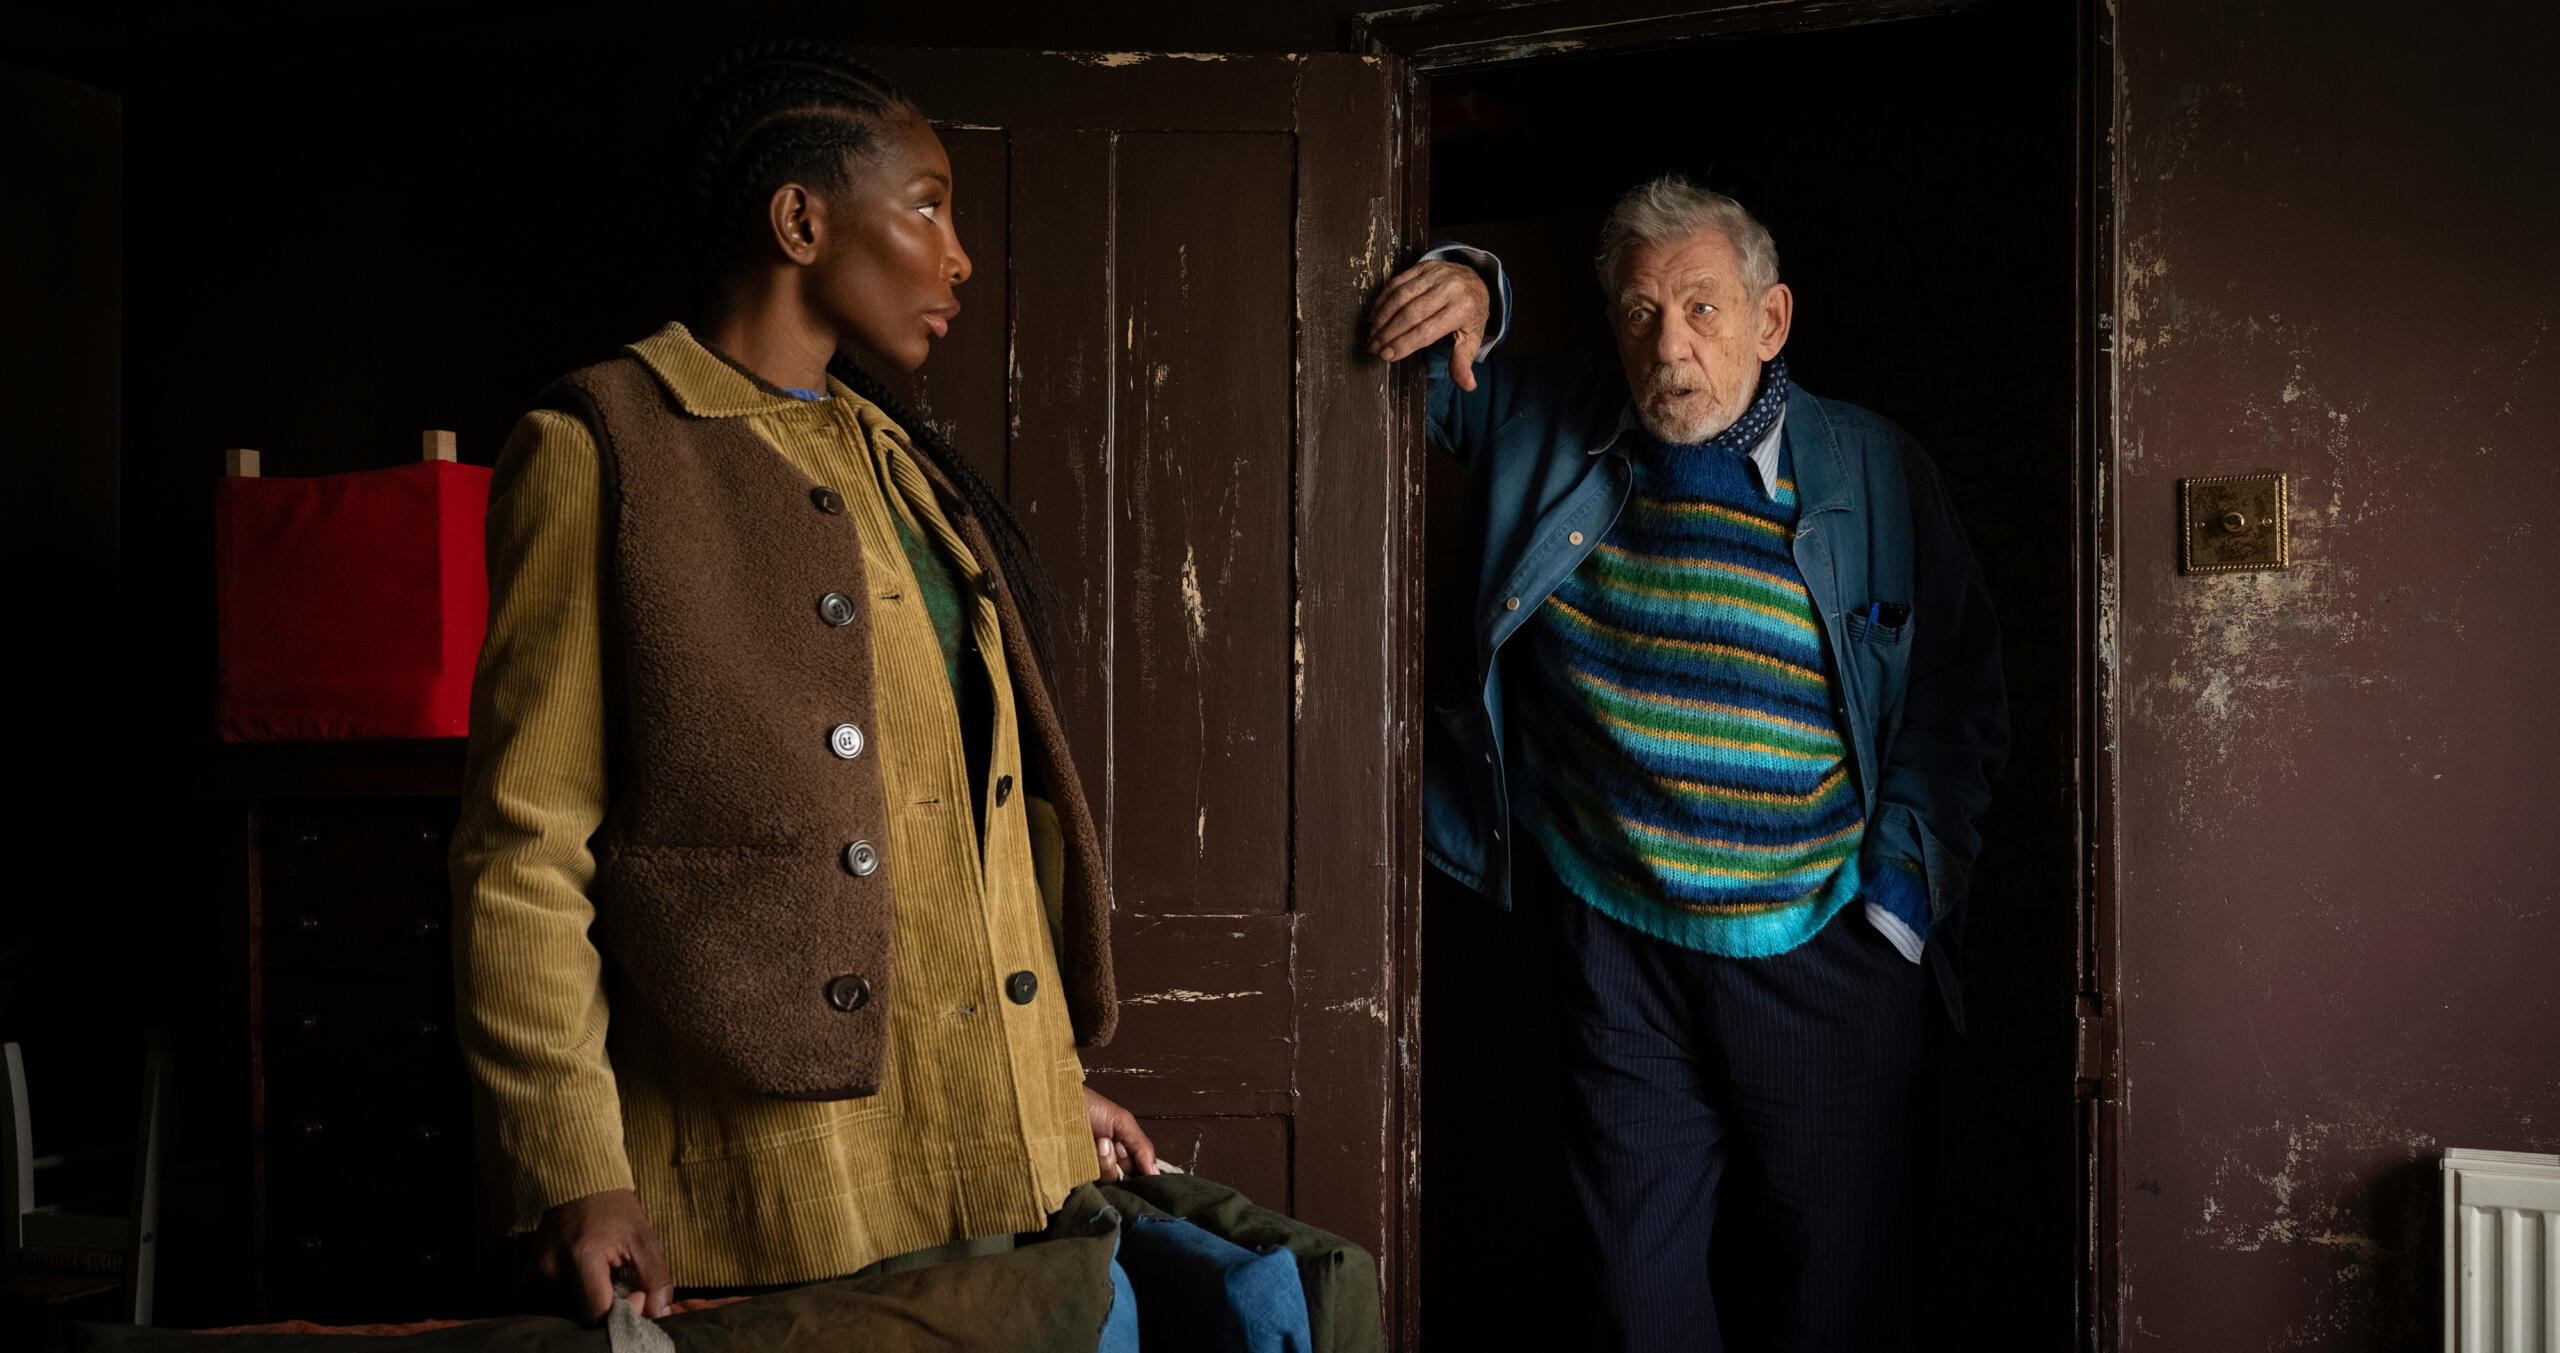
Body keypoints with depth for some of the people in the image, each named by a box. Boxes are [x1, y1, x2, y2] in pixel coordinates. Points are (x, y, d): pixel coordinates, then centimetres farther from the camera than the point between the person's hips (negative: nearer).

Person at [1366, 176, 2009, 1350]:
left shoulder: (1875, 474, -2)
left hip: (1819, 953, -1)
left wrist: (1895, 900, -7)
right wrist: (1464, 290, -5)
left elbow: (1956, 704, 0)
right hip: (1615, 946, 2)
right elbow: (1424, 376, 18)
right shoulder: (1551, 430, 3)